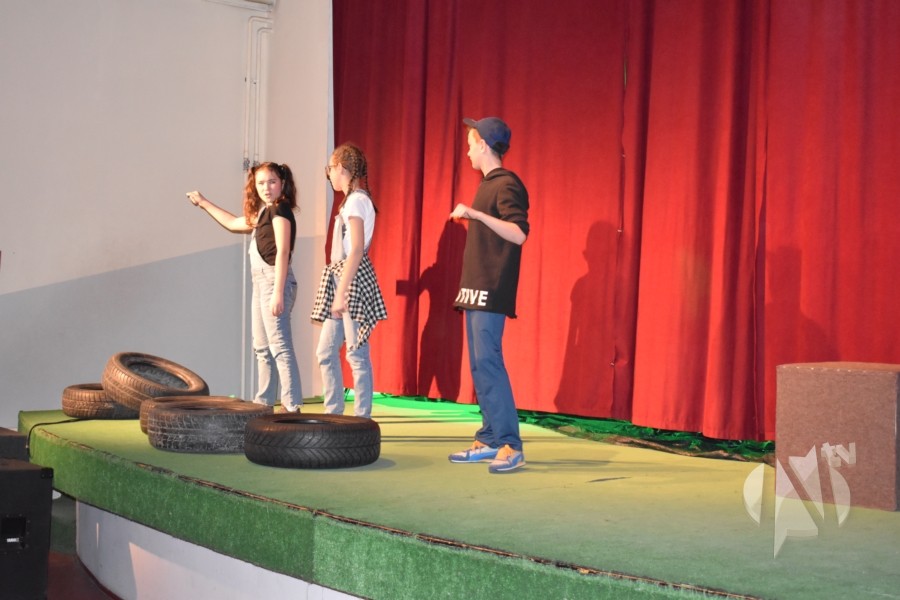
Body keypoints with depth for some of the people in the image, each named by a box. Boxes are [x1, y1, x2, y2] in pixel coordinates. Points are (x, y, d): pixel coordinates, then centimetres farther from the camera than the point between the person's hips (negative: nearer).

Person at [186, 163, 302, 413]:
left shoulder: (280, 210, -8)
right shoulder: (262, 214, 20)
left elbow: (282, 252, -16)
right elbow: (233, 223, 37)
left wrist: (278, 292, -23)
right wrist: (203, 203, 46)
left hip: (274, 280, -10)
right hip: (260, 281, 10)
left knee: (279, 345, -14)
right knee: (262, 348, 13)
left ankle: (292, 406, -17)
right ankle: (264, 403, 20)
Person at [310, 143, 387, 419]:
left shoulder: (356, 200, -11)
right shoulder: (354, 199, 18)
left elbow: (356, 250, -20)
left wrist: (342, 292, -23)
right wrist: (339, 291, 16)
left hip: (353, 278, -10)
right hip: (341, 277, 10)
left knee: (356, 354, -6)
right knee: (326, 352, 12)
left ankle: (362, 419, -1)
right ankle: (333, 414, 18)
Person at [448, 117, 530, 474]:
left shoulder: (506, 185, -10)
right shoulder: (488, 185, 18)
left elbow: (519, 233, -24)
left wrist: (477, 214, -28)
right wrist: (470, 219, 32)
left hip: (491, 293, -10)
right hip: (475, 290, 10)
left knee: (488, 362, -14)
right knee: (479, 366, 9)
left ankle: (511, 446, -14)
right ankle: (489, 440, 14)